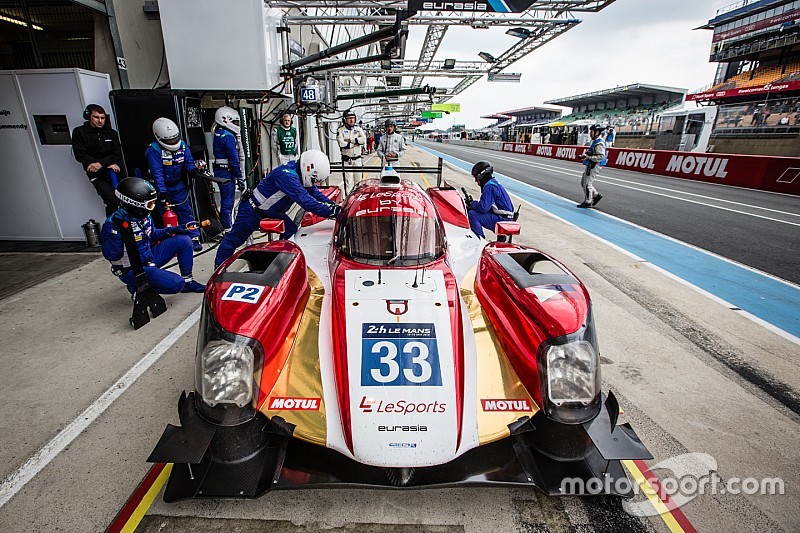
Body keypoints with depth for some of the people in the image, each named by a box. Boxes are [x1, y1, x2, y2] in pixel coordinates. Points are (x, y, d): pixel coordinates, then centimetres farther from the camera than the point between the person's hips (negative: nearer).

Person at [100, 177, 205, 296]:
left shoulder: (143, 215, 0)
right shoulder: (115, 222, -23)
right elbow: (111, 255, -28)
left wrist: (173, 229, 6)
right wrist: (116, 231, -41)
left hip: (149, 258, 9)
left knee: (184, 240, 1)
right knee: (176, 284, -25)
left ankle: (187, 281, 8)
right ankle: (138, 287, 1)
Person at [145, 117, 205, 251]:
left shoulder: (182, 146, -4)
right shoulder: (154, 150, -19)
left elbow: (189, 162, 2)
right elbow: (157, 173, -23)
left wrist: (193, 169, -23)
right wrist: (162, 193, -27)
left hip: (178, 185, 4)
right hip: (162, 187, -4)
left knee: (186, 211, 3)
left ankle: (194, 238, 7)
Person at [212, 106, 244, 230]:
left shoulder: (218, 132, 13)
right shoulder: (228, 137, -16)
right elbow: (234, 159, -19)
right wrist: (239, 178, -17)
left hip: (219, 170, 10)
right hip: (227, 172, -10)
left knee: (226, 201, 17)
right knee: (227, 202, -6)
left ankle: (226, 227, 27)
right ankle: (227, 229, -3)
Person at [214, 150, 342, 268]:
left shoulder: (299, 174, -6)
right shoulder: (287, 176, -34)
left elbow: (315, 193, 2)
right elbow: (305, 201, -41)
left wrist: (333, 205, -12)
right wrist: (331, 212, -41)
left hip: (271, 212, 9)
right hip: (253, 210, -9)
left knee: (291, 231, -3)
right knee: (234, 239, 5)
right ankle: (218, 270, 20)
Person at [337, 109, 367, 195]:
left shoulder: (358, 128, 8)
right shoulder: (341, 129, -3)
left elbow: (364, 139, -9)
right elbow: (341, 143, -18)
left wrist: (350, 140, -14)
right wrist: (356, 143, -10)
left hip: (357, 159, 4)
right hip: (347, 159, -3)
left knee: (359, 180, 9)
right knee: (348, 181, -5)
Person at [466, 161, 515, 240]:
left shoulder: (489, 186, -16)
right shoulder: (493, 183, 16)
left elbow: (483, 207, -23)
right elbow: (486, 203, 21)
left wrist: (471, 204, -6)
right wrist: (473, 202, 9)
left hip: (503, 220, -11)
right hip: (504, 218, 11)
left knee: (472, 214, -17)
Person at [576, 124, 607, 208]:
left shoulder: (599, 143, -19)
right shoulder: (593, 141, 12)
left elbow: (601, 157, -25)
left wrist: (588, 157, -26)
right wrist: (583, 155, 5)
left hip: (594, 166, -10)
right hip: (589, 165, 10)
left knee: (587, 183, -4)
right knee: (583, 182, 16)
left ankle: (588, 202, 6)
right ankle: (596, 195, 25)